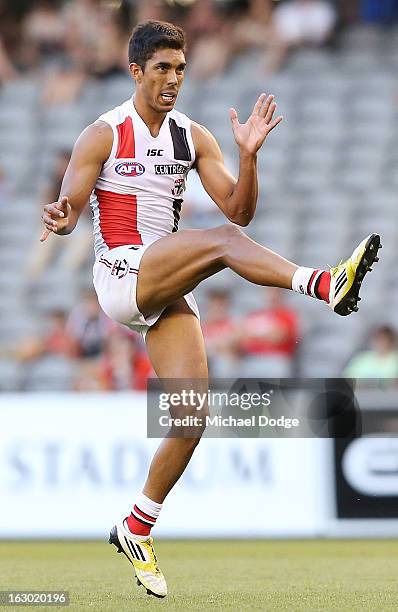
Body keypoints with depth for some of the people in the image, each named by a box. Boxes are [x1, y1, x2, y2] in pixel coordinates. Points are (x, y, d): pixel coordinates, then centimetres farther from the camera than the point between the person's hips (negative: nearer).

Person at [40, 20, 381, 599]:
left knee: (191, 416, -5)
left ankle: (136, 530, 9)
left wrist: (249, 155, -10)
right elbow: (68, 206, -5)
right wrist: (61, 219, -28)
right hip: (119, 274, -5)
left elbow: (239, 210, 6)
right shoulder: (104, 134, -2)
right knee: (222, 241, -30)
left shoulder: (193, 137, 11)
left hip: (168, 291, 5)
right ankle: (328, 285, -48)